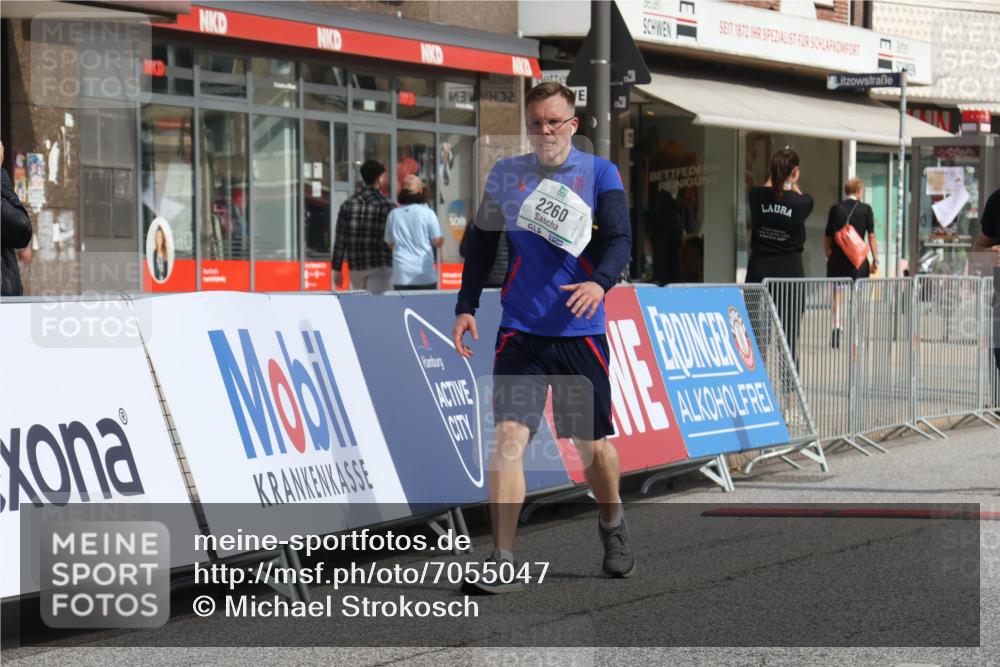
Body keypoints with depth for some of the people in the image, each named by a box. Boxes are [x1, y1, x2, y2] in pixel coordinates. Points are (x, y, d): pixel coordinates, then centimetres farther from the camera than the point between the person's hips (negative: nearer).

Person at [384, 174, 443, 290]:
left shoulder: (393, 214, 3)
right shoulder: (427, 213, -5)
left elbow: (390, 244, 13)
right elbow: (437, 242, -1)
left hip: (401, 274, 2)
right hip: (425, 274, -2)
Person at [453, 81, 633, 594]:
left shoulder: (600, 174, 2)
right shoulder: (505, 175, 8)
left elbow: (619, 239, -8)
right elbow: (481, 243, 16)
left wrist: (600, 282, -28)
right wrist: (466, 306, 7)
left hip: (580, 332, -1)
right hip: (520, 332, 1)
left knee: (593, 443, 7)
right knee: (509, 436, -13)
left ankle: (612, 525, 37)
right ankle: (502, 564, -13)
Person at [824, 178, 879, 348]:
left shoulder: (835, 209, 1)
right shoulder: (865, 209, -2)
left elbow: (827, 238, 4)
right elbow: (871, 236, -2)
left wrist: (828, 256, 16)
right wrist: (875, 259, 3)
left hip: (837, 258, 1)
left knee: (837, 295, 7)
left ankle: (836, 327, -11)